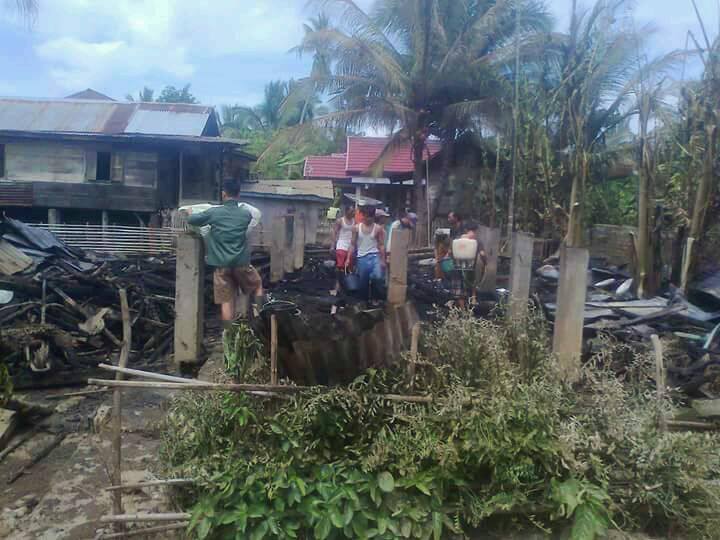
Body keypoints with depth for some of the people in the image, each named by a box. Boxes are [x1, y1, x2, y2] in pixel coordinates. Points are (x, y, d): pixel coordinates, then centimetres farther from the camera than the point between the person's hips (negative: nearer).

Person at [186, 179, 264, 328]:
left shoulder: (214, 213, -5)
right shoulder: (246, 214, 1)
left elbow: (191, 220, 6)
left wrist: (189, 214, 28)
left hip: (222, 265, 0)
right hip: (241, 263, 1)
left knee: (226, 302, 5)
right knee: (257, 286, 26)